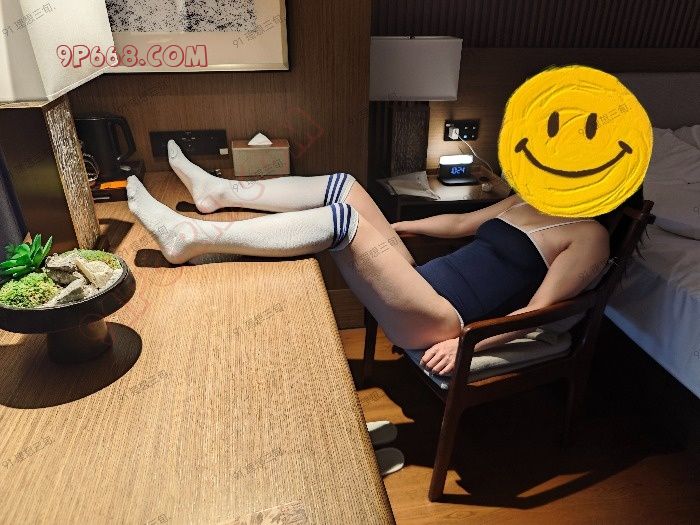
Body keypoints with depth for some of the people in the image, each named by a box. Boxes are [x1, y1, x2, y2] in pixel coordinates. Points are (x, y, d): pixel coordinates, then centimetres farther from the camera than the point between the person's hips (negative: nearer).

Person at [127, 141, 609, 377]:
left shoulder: (591, 236, 0)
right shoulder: (533, 200, 22)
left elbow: (538, 309, -10)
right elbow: (462, 223, 27)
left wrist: (468, 343, -19)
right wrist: (392, 227, 27)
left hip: (441, 319, -8)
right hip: (422, 283, 8)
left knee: (342, 221, -26)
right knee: (342, 186, -3)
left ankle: (190, 238, -21)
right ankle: (219, 193, 3)